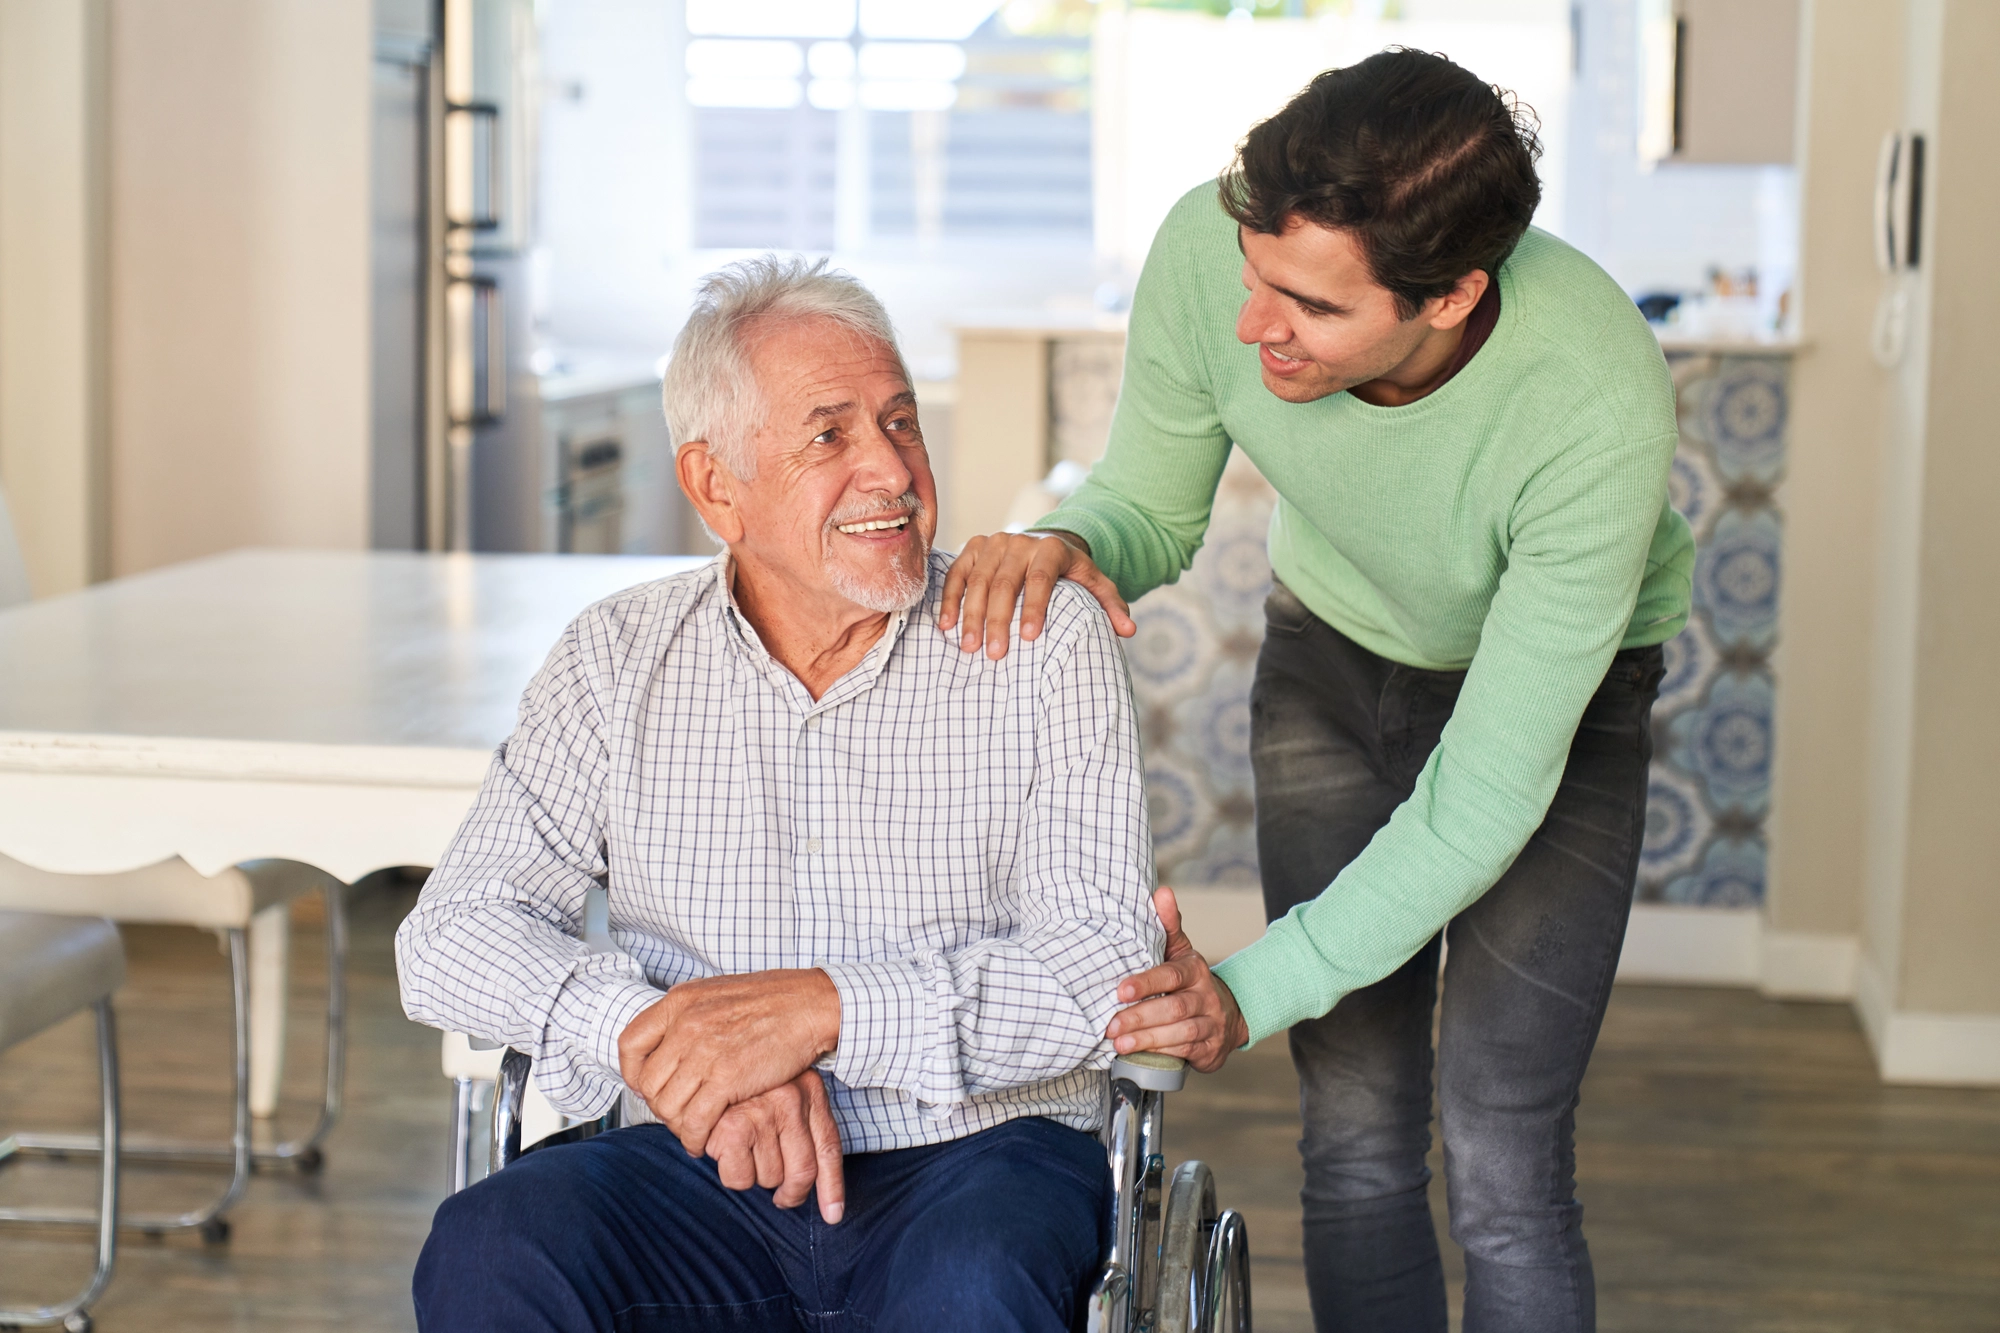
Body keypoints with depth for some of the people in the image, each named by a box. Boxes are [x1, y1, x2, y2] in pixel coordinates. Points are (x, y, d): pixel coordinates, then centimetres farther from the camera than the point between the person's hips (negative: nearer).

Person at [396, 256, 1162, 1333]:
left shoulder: (1045, 646, 2)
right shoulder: (618, 660, 8)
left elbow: (1107, 968, -6)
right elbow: (452, 933, 2)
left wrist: (826, 1006, -20)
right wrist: (650, 1031, -17)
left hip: (975, 1158, -2)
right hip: (697, 1172, 2)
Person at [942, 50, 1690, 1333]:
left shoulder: (1600, 403, -39)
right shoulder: (1210, 247, -29)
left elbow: (1491, 792, -33)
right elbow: (1153, 509, -10)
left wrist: (1255, 990, -37)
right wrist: (1066, 544, -34)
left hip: (1555, 692, -3)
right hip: (1331, 652, 3)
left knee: (1500, 1165, -9)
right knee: (1356, 1143, 3)